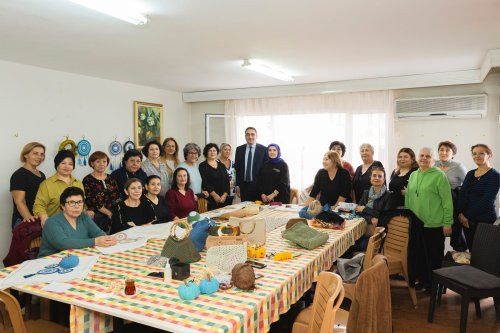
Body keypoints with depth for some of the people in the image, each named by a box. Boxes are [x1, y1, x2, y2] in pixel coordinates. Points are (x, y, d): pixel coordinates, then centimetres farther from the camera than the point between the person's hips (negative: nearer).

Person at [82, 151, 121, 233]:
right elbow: (93, 202, -6)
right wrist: (109, 213, -13)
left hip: (114, 212, 4)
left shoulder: (110, 178, 17)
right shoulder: (87, 180, 2)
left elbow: (117, 197, 11)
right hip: (97, 214, -4)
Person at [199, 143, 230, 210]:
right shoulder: (202, 166, 2)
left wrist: (225, 195, -7)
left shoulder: (222, 166, 15)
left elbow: (227, 181, 8)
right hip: (210, 199, -4)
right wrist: (215, 195, -14)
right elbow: (204, 182, -8)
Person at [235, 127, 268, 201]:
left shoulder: (263, 149, -2)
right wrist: (237, 185, 4)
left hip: (258, 186, -2)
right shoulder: (239, 149, 8)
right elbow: (237, 168, 10)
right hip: (244, 185, 3)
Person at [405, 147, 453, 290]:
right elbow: (408, 198, 16)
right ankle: (423, 281, 30)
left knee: (434, 257, 6)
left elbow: (447, 201, -10)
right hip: (415, 224, 6)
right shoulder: (413, 175, 10)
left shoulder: (439, 175, -8)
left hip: (434, 225, -5)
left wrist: (447, 223, -12)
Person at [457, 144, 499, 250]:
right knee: (471, 251, 10)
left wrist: (468, 216, -13)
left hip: (485, 221, -5)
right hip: (467, 220, 5)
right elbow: (462, 194, 4)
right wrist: (460, 213, -9)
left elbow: (486, 200, -14)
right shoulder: (470, 174, 12)